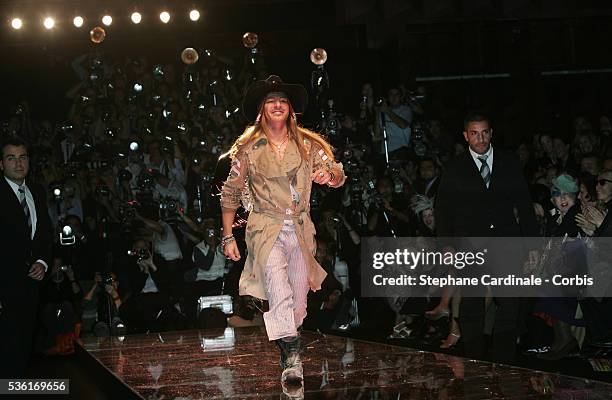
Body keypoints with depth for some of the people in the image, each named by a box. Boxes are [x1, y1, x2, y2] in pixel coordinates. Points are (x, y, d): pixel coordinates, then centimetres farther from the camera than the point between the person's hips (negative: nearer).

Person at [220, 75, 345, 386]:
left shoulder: (307, 144, 8)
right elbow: (230, 194, 6)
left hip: (300, 231, 3)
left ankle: (289, 356, 27)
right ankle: (291, 359, -28)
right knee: (280, 293, -23)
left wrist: (329, 174, -22)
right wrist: (228, 237, 3)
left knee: (298, 302, 8)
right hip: (266, 229, -3)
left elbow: (339, 176, 4)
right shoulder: (249, 148, 2)